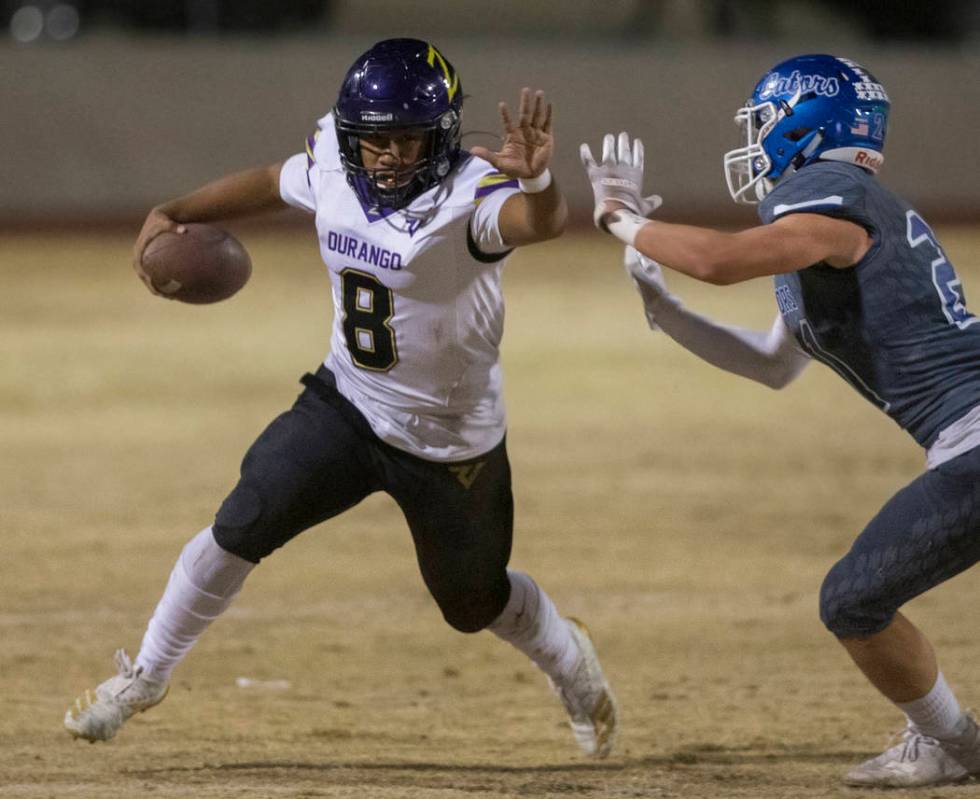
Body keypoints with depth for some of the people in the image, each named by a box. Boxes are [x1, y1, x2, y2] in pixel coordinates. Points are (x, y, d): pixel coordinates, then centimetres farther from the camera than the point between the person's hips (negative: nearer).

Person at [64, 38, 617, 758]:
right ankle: (145, 678, 9)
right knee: (240, 528, -10)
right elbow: (270, 183, 13)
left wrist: (534, 182, -72)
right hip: (345, 405, 4)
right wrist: (174, 213, 5)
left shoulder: (469, 196, -28)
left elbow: (542, 223, -50)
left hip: (452, 444, -4)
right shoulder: (331, 171, -10)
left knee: (473, 601, 13)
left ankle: (569, 658, 46)